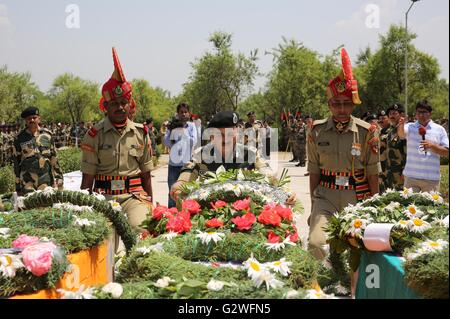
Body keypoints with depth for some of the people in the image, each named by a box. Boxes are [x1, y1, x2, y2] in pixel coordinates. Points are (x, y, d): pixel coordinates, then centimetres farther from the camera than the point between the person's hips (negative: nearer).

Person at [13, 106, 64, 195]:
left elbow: (54, 158, 10)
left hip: (47, 182, 2)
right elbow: (16, 163, 5)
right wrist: (18, 186, 4)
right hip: (27, 183, -1)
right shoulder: (20, 138, 2)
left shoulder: (47, 134, 6)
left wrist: (59, 177, 6)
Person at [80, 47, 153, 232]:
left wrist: (150, 205, 13)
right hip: (104, 196, 0)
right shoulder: (95, 135, 2)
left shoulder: (141, 133, 10)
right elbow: (88, 178, 4)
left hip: (135, 196, 1)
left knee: (139, 227, -25)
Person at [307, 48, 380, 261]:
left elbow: (373, 174, 0)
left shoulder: (366, 132, -5)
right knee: (316, 244, -18)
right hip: (326, 195, 0)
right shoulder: (318, 131, -1)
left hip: (357, 197, 0)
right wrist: (313, 205, 6)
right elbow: (314, 172, 5)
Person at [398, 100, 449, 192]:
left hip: (432, 178, 0)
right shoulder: (410, 127, 4)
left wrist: (432, 145, -14)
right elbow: (401, 134, -20)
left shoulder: (439, 129, 5)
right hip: (411, 176, 0)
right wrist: (401, 125, -43)